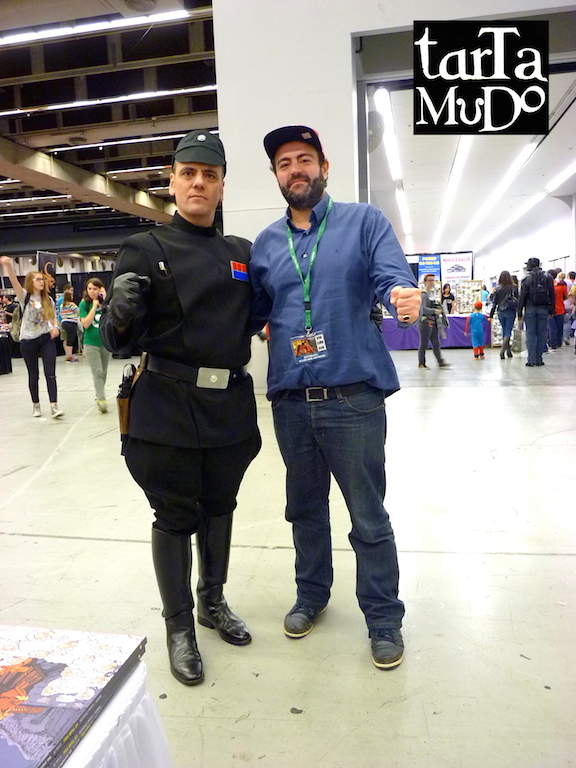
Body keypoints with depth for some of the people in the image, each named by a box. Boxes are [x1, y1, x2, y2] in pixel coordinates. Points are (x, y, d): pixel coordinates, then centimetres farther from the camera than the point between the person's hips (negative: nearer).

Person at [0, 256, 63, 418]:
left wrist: (55, 327, -3)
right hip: (28, 341, -2)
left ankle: (54, 406, -10)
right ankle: (36, 405, 24)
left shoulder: (48, 299, 8)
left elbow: (53, 317, 19)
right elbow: (14, 282, -22)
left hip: (47, 339, 2)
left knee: (50, 374, -8)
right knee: (33, 375, 8)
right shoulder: (25, 297, -4)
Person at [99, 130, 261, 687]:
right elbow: (118, 341, -7)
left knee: (219, 506, 17)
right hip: (170, 408, -4)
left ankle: (213, 602, 40)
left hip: (231, 405, 4)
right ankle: (179, 627, 27)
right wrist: (121, 314, -29)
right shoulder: (146, 250, -3)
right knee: (175, 516, 6)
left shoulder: (241, 253, 10)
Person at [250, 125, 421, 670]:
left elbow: (393, 278, -12)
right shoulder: (264, 244, 13)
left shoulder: (364, 221, 2)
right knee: (305, 507, 20)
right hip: (291, 400, 4)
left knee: (369, 517, 5)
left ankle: (384, 618, 27)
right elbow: (252, 313, 15)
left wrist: (403, 297, -33)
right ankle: (311, 594, 42)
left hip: (353, 396, -4)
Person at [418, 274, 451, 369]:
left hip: (433, 322, 8)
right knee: (424, 344, 0)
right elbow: (423, 309, -24)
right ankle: (421, 364, 9)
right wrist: (434, 311, -28)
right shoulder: (423, 295, -12)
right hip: (425, 322, -8)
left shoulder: (432, 293, 14)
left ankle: (441, 362, 9)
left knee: (436, 343, 7)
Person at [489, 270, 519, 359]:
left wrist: (491, 315, 3)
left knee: (504, 331, 14)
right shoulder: (514, 287, -7)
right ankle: (503, 349, -17)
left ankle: (508, 351, 17)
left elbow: (494, 302, -1)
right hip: (510, 312, -2)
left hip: (501, 312, 2)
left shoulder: (497, 288, -2)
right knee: (508, 331, 0)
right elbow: (518, 300, -3)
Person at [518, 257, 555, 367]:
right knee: (541, 334, 5)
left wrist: (520, 312, 1)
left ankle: (531, 359, -3)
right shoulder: (548, 277, 5)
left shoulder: (527, 279, -2)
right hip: (543, 309, 2)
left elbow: (522, 297, -3)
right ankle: (539, 359, 5)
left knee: (530, 334, 1)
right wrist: (551, 310, 8)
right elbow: (552, 295, 4)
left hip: (530, 309, -2)